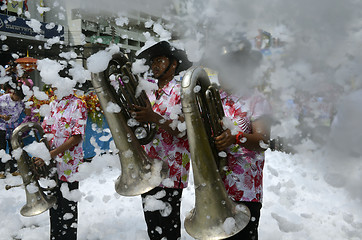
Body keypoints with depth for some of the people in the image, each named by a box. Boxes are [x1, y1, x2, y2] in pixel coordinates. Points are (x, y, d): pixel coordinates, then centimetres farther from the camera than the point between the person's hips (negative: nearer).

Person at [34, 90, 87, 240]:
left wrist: (53, 153, -22)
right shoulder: (53, 104, 11)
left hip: (69, 166, -7)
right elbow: (46, 130, 15)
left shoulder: (78, 104, -10)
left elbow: (77, 137, -16)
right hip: (51, 165, 7)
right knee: (54, 205, 18)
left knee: (68, 208, 2)